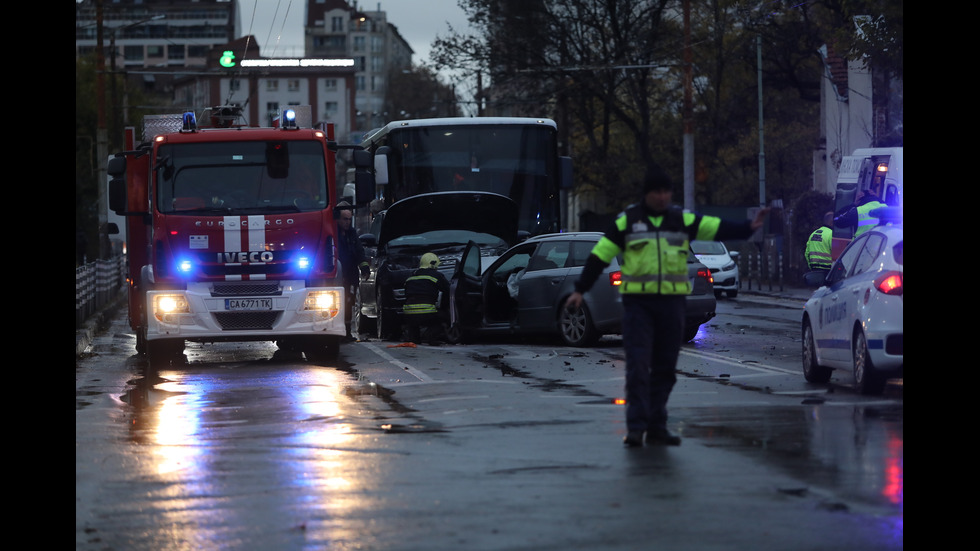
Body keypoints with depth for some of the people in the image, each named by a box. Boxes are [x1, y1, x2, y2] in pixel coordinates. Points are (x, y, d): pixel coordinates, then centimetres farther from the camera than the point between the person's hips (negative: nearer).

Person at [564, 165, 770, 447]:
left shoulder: (682, 220, 8)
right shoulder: (627, 221, 2)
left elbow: (718, 228, 1)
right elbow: (600, 255, 2)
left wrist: (748, 228, -15)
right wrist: (580, 290, -3)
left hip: (671, 302, 3)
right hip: (637, 302, -3)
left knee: (664, 368, 7)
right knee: (638, 365, -9)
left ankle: (657, 427, 14)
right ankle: (636, 426, -8)